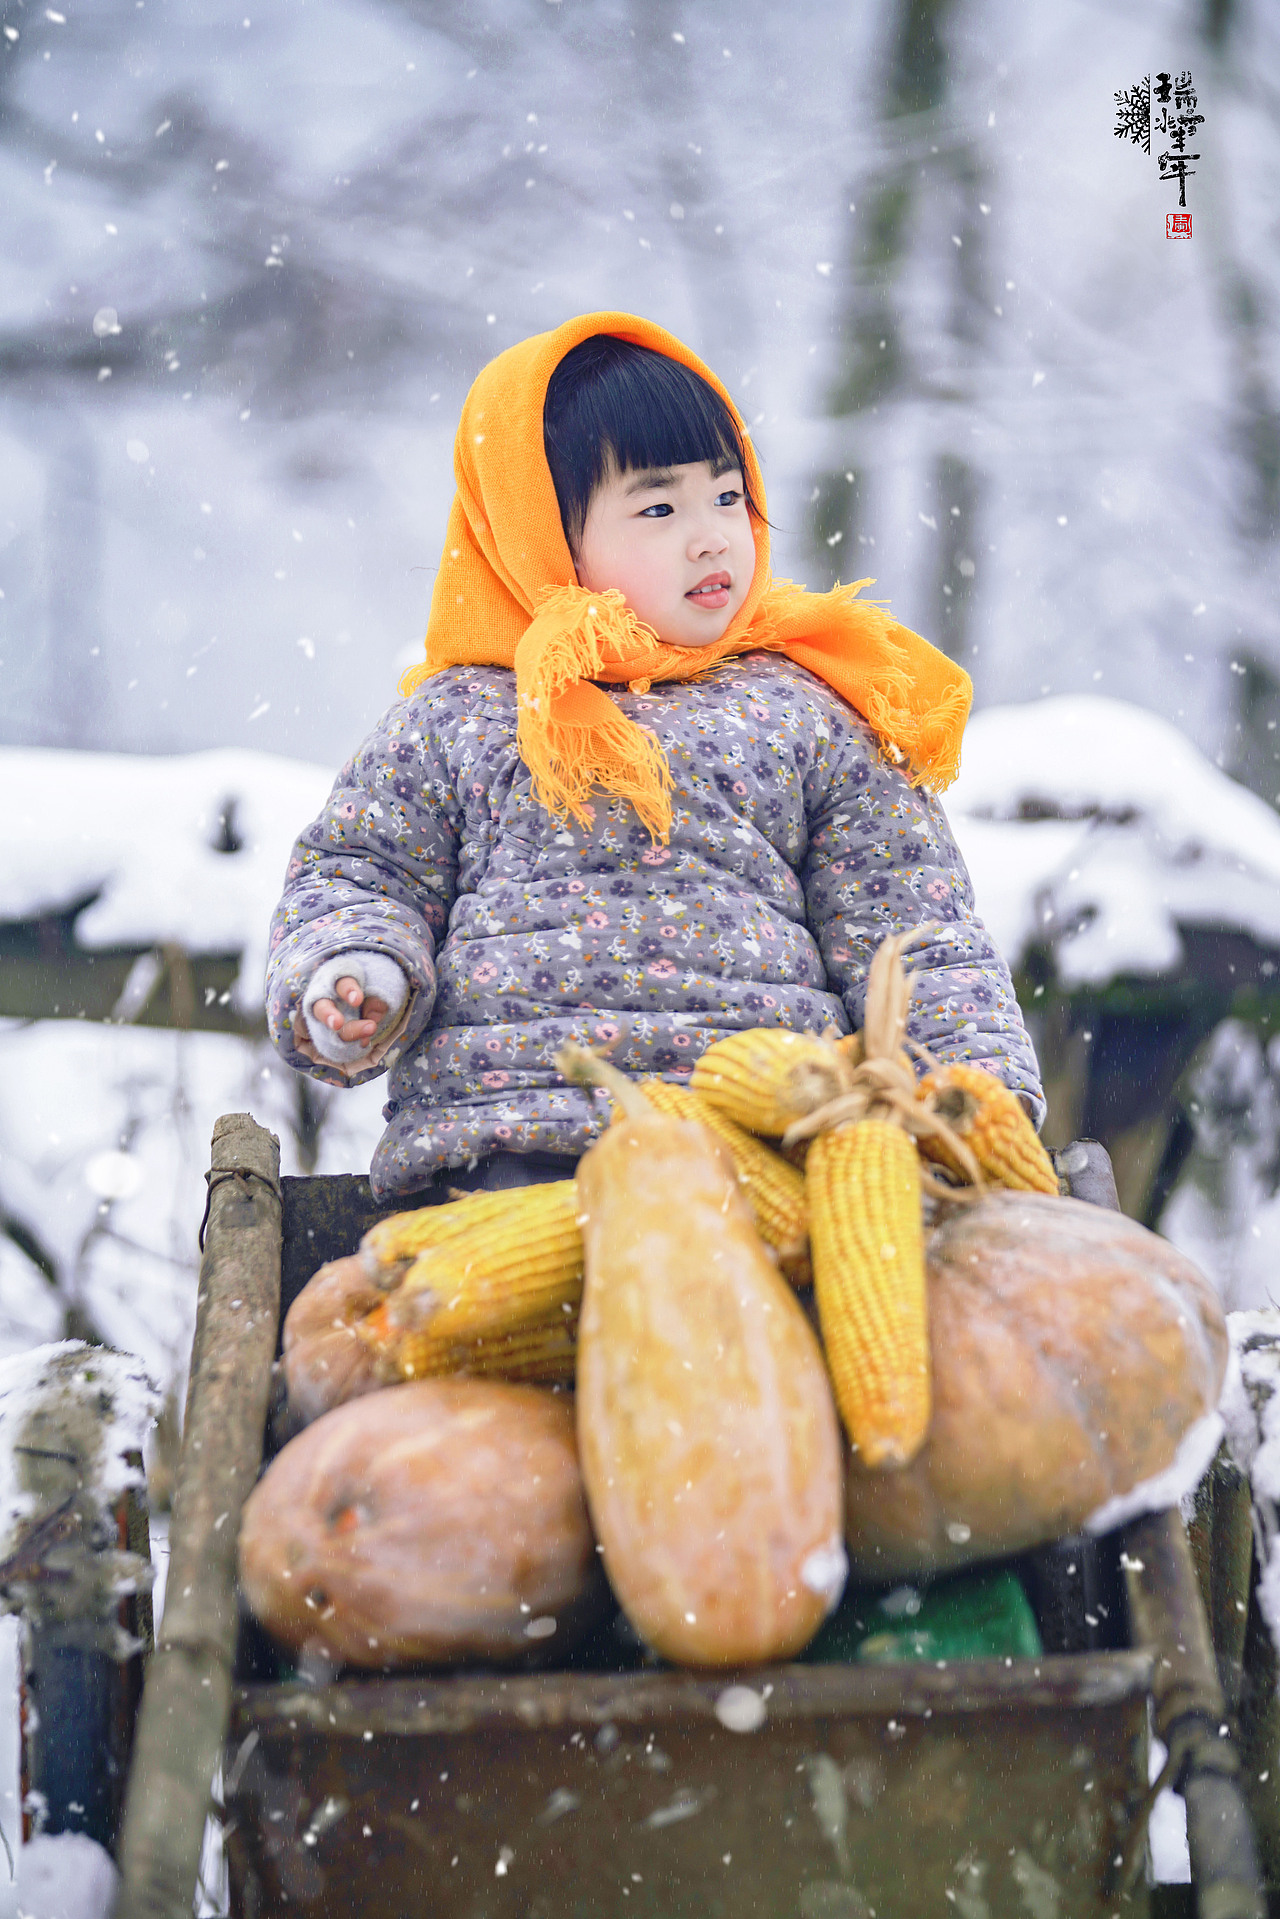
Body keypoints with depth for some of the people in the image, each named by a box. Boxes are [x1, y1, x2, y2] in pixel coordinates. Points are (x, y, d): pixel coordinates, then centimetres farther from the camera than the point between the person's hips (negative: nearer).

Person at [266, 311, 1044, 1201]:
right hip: (505, 1137, 0)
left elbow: (916, 939, 13)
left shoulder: (810, 711, 16)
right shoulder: (456, 715, 16)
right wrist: (348, 977, -4)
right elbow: (356, 876, 19)